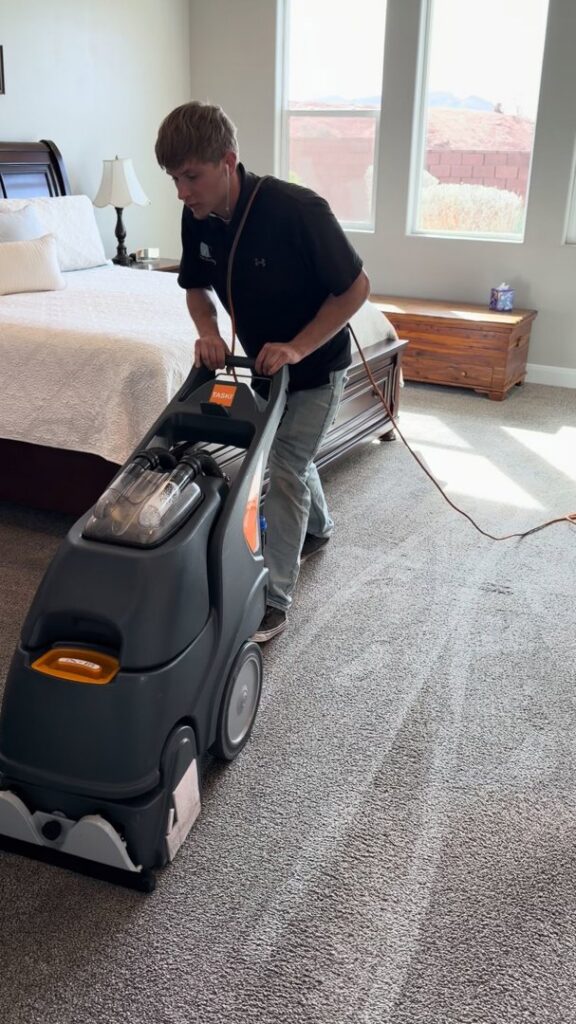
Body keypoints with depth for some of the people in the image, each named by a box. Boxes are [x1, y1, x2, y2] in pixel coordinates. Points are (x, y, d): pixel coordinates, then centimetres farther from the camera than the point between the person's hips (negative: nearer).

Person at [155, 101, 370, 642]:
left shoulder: (297, 210, -32)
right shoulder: (197, 220, -14)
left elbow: (355, 287, -24)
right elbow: (196, 285, 3)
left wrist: (297, 348, -29)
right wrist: (208, 332, -18)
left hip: (316, 362, -6)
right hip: (263, 360, 7)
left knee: (283, 471, -10)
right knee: (287, 454, 22)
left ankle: (273, 600, -1)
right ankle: (318, 527, 50)